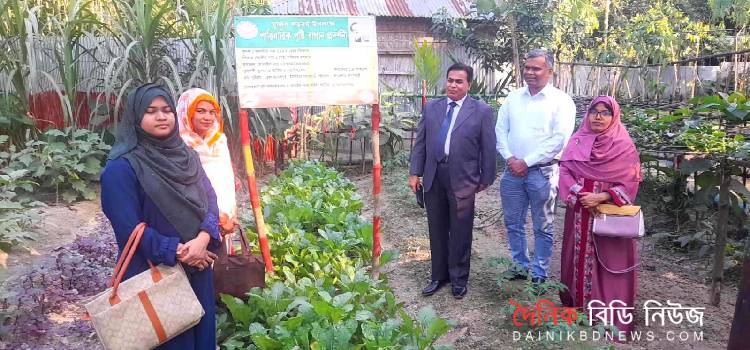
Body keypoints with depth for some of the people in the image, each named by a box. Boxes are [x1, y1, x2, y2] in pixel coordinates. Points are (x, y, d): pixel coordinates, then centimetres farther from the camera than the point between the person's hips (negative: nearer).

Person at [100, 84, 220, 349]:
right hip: (155, 273, -5)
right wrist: (178, 253, -17)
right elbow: (130, 228, -16)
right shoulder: (122, 167, -12)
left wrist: (202, 240, -17)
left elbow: (210, 200, 1)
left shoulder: (186, 155, 6)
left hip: (198, 268, 5)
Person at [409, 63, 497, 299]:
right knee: (437, 230, 13)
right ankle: (439, 275, 29)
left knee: (460, 233, 8)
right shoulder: (431, 108, 9)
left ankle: (459, 279, 25)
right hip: (433, 177, 4)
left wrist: (485, 179, -1)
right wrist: (415, 172, 4)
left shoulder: (481, 111, -2)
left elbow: (488, 148, -1)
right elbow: (420, 142, 9)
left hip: (462, 180, -3)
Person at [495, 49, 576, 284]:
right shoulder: (513, 98, 10)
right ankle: (519, 266, 29)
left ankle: (539, 275, 18)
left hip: (542, 171, -4)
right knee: (513, 223, 13)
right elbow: (500, 130, 8)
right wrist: (510, 158, -8)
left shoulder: (561, 101, -5)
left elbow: (559, 139, -12)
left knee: (543, 227, 6)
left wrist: (526, 162, -14)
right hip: (512, 169, 5)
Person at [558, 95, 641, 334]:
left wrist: (601, 197, -21)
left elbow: (630, 183, -8)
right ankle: (577, 303, 26)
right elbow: (564, 171, 0)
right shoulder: (577, 141, 4)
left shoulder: (624, 146, -5)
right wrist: (580, 195, -15)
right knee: (579, 256, 11)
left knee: (609, 261, 2)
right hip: (579, 212, 3)